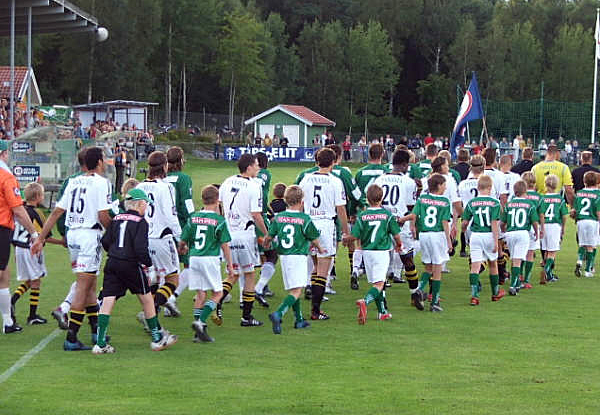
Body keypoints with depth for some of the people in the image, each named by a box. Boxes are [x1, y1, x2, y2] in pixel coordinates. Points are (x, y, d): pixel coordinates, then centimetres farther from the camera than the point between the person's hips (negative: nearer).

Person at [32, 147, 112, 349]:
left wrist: (41, 238, 16)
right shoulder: (101, 182, -7)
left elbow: (56, 212, 12)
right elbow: (103, 216, -15)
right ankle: (71, 338, -10)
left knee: (90, 285, 18)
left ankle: (96, 331, 26)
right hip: (90, 234, -7)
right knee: (83, 287, -6)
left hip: (72, 234, 7)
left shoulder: (73, 182, 13)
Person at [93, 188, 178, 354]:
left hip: (112, 264, 5)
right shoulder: (140, 222, -7)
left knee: (107, 301, 1)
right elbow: (140, 247, -16)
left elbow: (105, 241, 8)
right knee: (147, 299, 10)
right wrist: (148, 262, -2)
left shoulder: (116, 219, 11)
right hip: (130, 265, -5)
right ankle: (158, 339, 20)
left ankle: (100, 344, -5)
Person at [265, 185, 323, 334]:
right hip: (298, 257, -6)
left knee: (293, 289, 18)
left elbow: (269, 237, 7)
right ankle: (278, 314, -28)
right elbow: (314, 239, 1)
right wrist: (320, 249, 23)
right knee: (296, 292, -8)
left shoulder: (278, 217, 3)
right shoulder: (305, 219, -9)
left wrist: (266, 244, 31)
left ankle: (299, 320, 25)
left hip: (284, 257, 6)